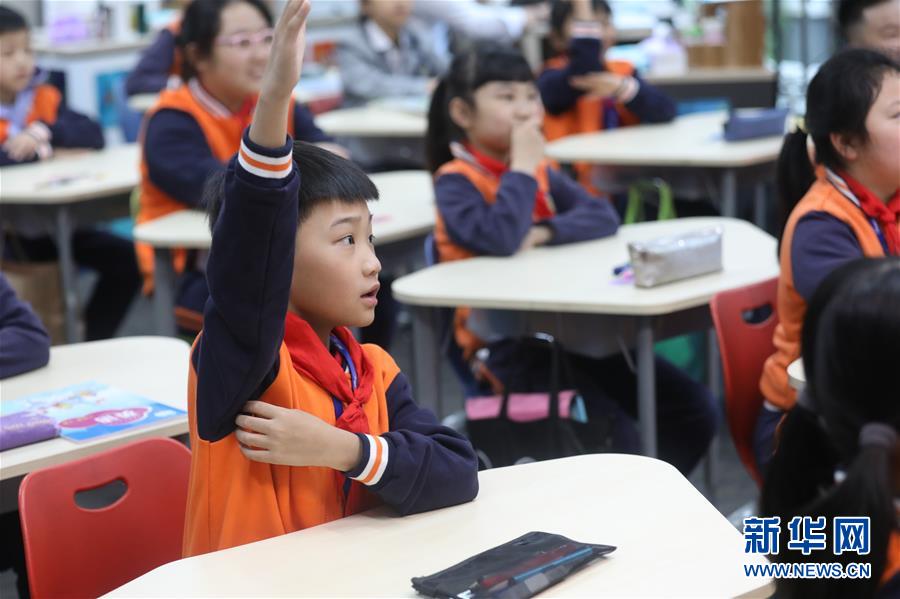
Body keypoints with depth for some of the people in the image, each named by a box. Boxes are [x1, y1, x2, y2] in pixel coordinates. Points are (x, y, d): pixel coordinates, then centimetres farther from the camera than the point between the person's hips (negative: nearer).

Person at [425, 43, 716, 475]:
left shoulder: (541, 171, 14)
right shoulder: (455, 181, -8)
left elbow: (603, 216, 0)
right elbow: (501, 239, -27)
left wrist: (543, 233, -18)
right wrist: (521, 167, -15)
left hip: (567, 327, 7)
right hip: (508, 346, -7)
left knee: (695, 411, -2)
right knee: (617, 436, -23)